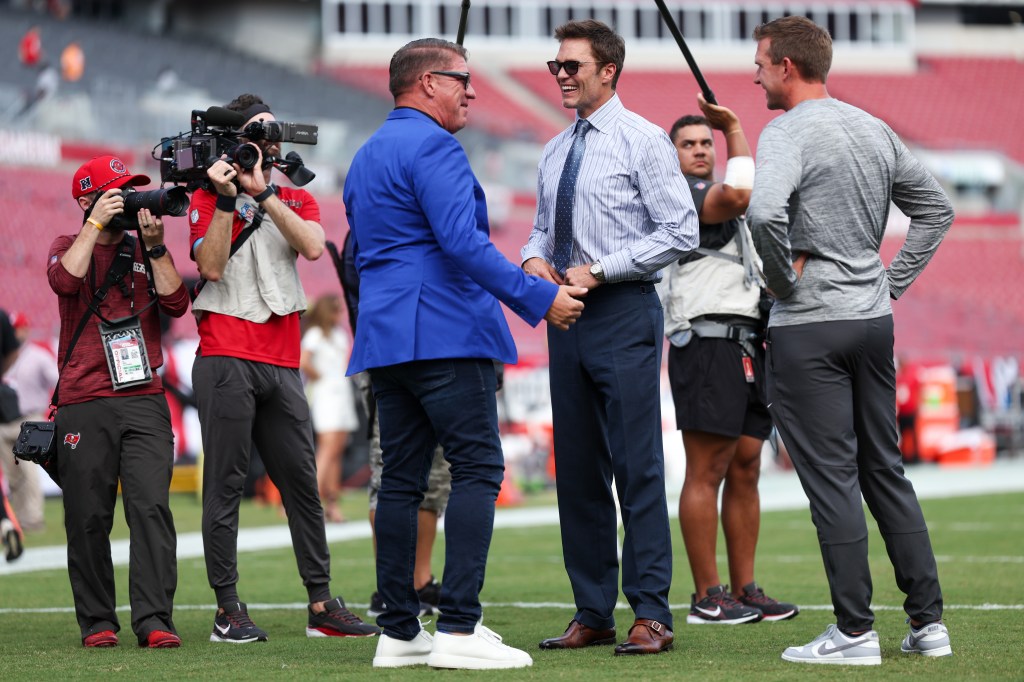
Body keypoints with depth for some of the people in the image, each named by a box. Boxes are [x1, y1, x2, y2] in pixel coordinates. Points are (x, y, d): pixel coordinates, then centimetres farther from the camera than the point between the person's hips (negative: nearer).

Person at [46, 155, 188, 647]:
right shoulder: (69, 246, 11)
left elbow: (176, 303, 3)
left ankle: (154, 621, -14)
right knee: (88, 519, -1)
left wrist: (154, 246, -2)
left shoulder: (144, 252, 17)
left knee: (152, 509, -11)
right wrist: (96, 223, -9)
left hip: (144, 402, 1)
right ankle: (97, 622, 6)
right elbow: (65, 279, -13)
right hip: (84, 407, -1)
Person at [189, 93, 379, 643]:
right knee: (225, 483, -5)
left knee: (302, 482, 4)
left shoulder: (297, 200, 17)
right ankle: (227, 609, -4)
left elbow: (312, 247, -6)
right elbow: (212, 266, -9)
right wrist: (226, 198, -14)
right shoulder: (209, 199, 6)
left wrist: (261, 191, -12)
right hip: (226, 357, -4)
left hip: (281, 363, 4)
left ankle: (321, 606, 7)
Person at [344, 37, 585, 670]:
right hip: (446, 333, -10)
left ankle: (399, 631, 7)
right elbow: (463, 242, -19)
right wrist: (540, 299, -16)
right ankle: (459, 629, -17)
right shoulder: (433, 147, -9)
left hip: (384, 336, 10)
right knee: (478, 468, -10)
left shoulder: (367, 156, 22)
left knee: (402, 478, 8)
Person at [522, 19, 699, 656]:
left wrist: (599, 270, -15)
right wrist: (535, 257, 1)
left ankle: (652, 616, -6)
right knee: (577, 468, 7)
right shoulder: (555, 153, 16)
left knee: (637, 465, -8)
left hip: (624, 312, -7)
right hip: (566, 316, 7)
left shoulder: (643, 140, -5)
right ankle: (593, 615, 13)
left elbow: (681, 232, -10)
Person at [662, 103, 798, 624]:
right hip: (707, 341, -10)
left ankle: (745, 590, 10)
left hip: (747, 343, 10)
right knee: (707, 471, -9)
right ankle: (707, 596, -9)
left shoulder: (717, 200, 27)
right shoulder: (679, 193, -5)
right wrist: (735, 130, -14)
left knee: (745, 469, 7)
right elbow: (737, 195, -23)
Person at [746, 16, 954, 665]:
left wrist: (784, 277, -14)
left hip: (809, 326, -7)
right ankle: (929, 622, 12)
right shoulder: (876, 131, 12)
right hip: (874, 320, 7)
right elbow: (937, 208, 20)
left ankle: (855, 630, -3)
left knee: (832, 478, -4)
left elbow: (765, 211, -30)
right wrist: (893, 281, 16)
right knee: (886, 471, 12)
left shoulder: (788, 133, -12)